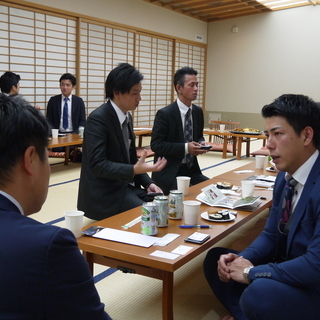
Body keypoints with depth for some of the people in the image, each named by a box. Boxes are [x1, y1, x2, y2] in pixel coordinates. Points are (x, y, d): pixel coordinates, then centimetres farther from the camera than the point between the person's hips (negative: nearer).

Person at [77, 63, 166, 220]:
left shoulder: (127, 117, 9)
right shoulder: (98, 118, -17)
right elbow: (97, 164, -23)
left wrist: (148, 183, 1)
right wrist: (134, 170, -34)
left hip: (127, 186, 8)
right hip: (105, 194, -8)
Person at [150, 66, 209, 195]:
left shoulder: (198, 111, 8)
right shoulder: (164, 114, -12)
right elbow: (156, 144, -14)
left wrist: (201, 143, -4)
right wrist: (185, 148, -21)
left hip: (192, 170, 6)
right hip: (169, 173, -6)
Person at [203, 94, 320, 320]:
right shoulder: (285, 176, 2)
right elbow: (271, 235, 11)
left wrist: (252, 272, -20)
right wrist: (241, 259, -8)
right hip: (291, 271, 9)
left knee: (260, 293, -34)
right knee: (216, 259, 8)